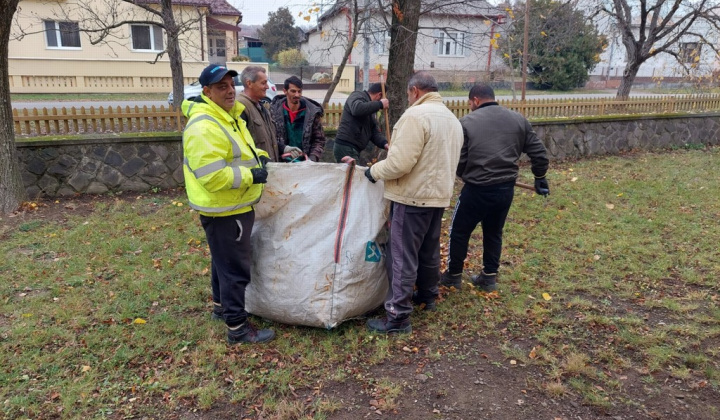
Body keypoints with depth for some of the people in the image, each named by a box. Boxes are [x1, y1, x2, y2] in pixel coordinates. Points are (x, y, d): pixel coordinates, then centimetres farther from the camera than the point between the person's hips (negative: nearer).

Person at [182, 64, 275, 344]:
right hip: (223, 211, -11)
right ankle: (238, 328, 12)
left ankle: (221, 306, 43)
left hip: (233, 206, 11)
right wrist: (250, 175, -23)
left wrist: (258, 155, 4)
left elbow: (237, 149, 24)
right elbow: (213, 176, -30)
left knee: (224, 260, 24)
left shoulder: (228, 115, 10)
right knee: (235, 267, -1)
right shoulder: (203, 126, -24)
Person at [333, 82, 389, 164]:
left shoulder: (370, 109, 23)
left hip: (354, 149, 9)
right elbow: (357, 109, -27)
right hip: (346, 148, -9)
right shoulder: (358, 95, -2)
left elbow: (374, 131, 17)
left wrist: (384, 143, -3)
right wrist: (380, 104, -18)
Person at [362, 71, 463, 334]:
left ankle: (398, 317, 1)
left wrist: (375, 171, -7)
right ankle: (428, 296, 37)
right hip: (439, 194, 9)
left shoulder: (415, 115, -17)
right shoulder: (452, 118, 13)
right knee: (429, 251, 21)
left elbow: (400, 163, -23)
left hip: (413, 196, -9)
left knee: (403, 256, -4)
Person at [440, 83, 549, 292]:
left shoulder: (467, 122, -7)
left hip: (477, 189, -5)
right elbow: (539, 153, 9)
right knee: (494, 233, 22)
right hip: (506, 189, 5)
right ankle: (489, 277, 30)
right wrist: (540, 178, 24)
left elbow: (457, 161, -7)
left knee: (459, 232, 14)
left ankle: (453, 275, 27)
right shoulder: (518, 120, 7)